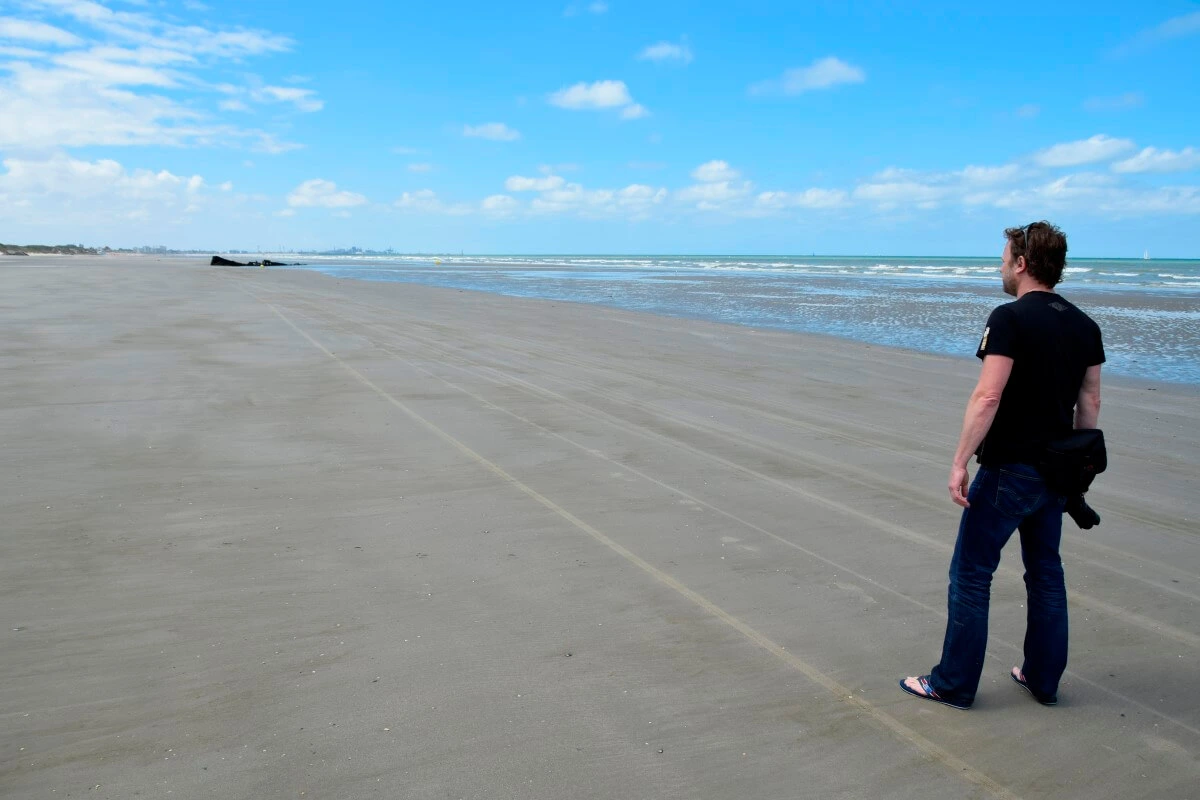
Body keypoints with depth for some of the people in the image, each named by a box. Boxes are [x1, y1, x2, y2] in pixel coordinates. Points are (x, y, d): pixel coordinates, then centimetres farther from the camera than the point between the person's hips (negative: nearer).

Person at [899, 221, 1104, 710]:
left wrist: (960, 462, -19)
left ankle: (953, 685, 12)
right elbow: (1090, 402, 12)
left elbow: (988, 397, -23)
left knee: (970, 575, 3)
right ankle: (1043, 679, 29)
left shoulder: (1010, 318, -16)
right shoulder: (1084, 325, 7)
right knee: (1046, 573, 18)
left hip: (1008, 470, -7)